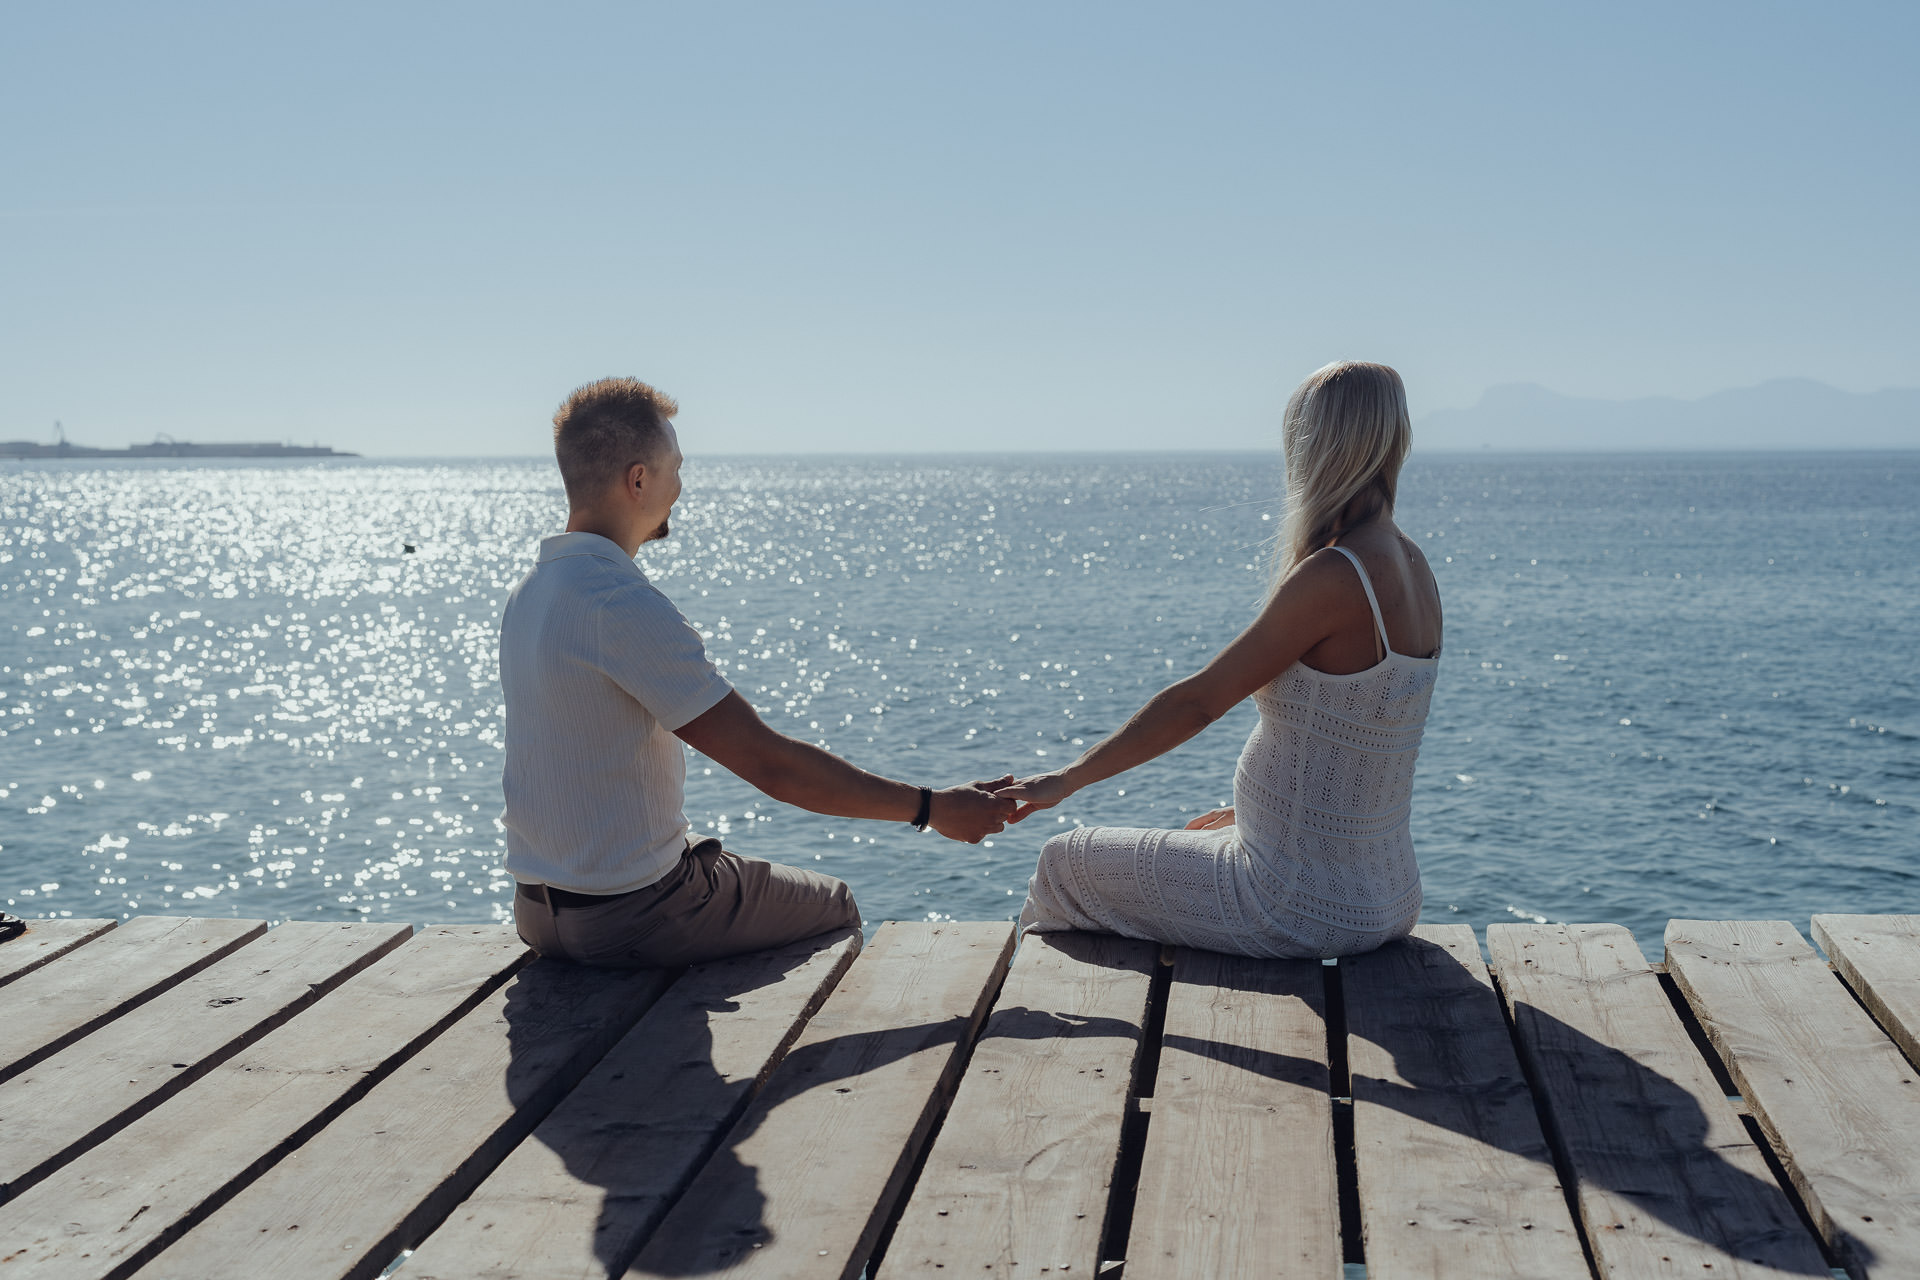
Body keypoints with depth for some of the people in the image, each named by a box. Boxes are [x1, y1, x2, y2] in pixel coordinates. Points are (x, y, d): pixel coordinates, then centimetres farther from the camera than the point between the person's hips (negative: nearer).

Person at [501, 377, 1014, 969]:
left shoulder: (527, 594, 4)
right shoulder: (623, 604, -25)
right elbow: (771, 764, -25)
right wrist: (931, 807, -17)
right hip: (630, 916, -9)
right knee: (834, 905, 15)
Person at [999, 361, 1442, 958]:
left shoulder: (1332, 578, -23)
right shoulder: (1409, 564, 4)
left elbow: (1197, 702, -19)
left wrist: (1068, 779, -11)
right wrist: (1259, 809, 22)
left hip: (1308, 909, -9)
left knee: (1065, 865, 11)